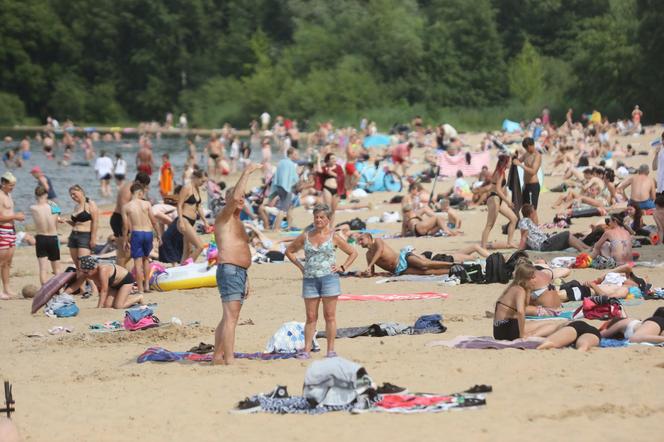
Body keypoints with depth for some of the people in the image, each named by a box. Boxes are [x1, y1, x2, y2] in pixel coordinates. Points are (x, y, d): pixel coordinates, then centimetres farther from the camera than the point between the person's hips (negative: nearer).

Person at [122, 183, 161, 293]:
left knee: (138, 262, 2)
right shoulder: (147, 204, -2)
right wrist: (158, 234, 12)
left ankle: (140, 289, 1)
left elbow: (126, 226, -3)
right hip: (148, 233, 2)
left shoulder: (126, 207, -3)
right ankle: (147, 284, 18)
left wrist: (125, 240, 6)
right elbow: (154, 221, 0)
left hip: (136, 233, -2)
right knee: (146, 258, 22)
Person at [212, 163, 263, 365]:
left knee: (229, 318, 13)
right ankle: (230, 361, -21)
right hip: (229, 271, -10)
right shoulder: (224, 217, -4)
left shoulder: (237, 222, 24)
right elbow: (234, 199, -25)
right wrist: (247, 172, -21)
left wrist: (245, 279, 24)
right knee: (231, 318, -15)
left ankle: (217, 356, 19)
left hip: (240, 272, 10)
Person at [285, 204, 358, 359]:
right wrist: (300, 266, 10)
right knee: (311, 317, 3)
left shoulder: (334, 237, 3)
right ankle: (307, 350, 4)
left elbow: (353, 253, 10)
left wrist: (342, 267, 0)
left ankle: (331, 350, 3)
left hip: (329, 278, -2)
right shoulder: (305, 237, 9)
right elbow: (289, 251, 21)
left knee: (330, 316, 0)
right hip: (309, 279, 2)